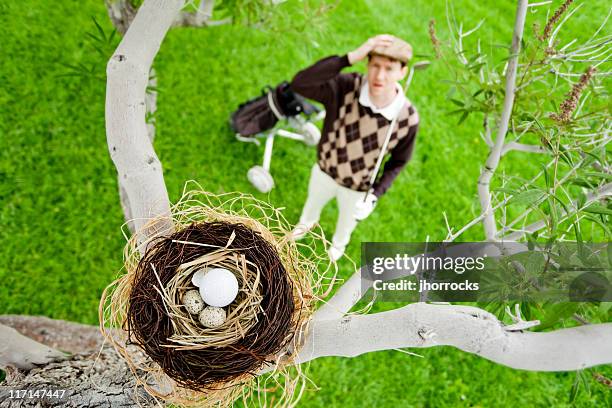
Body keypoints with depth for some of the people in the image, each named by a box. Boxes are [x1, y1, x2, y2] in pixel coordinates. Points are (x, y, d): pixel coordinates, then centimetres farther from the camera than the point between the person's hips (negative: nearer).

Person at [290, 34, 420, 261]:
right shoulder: (346, 88, -36)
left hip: (358, 186, 0)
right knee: (314, 200, 34)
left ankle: (339, 241, 69)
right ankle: (308, 222, 72)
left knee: (348, 217, 31)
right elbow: (300, 84, -52)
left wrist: (375, 195, -23)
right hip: (325, 170, 1)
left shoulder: (407, 118, -32)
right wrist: (351, 57, -57)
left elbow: (398, 160, -13)